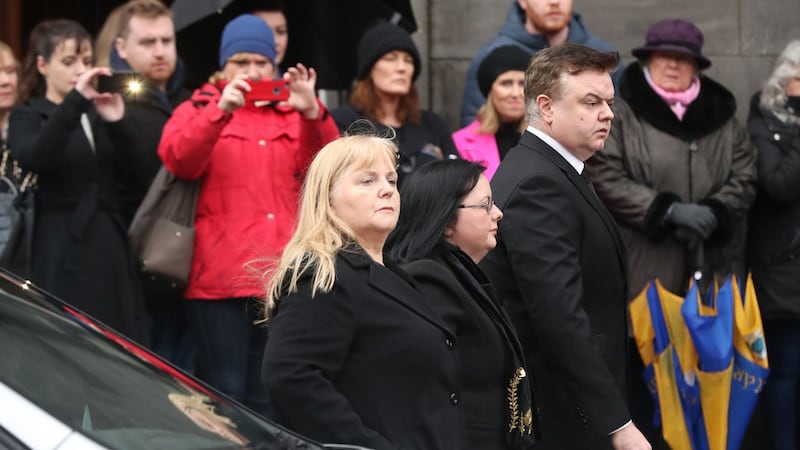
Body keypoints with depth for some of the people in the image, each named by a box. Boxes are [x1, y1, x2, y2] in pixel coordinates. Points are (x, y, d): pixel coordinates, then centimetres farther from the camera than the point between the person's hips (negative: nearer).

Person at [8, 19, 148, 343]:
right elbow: (31, 159, -18)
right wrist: (75, 101, -22)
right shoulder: (28, 117, 7)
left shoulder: (98, 114, 20)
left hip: (112, 250, 4)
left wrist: (118, 124, -5)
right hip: (64, 257, -4)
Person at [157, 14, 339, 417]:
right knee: (226, 395, -4)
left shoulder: (292, 115, 16)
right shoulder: (197, 109, 9)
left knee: (268, 398, 7)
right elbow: (177, 160, -11)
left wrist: (312, 113, -18)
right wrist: (221, 110, -25)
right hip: (220, 278, -3)